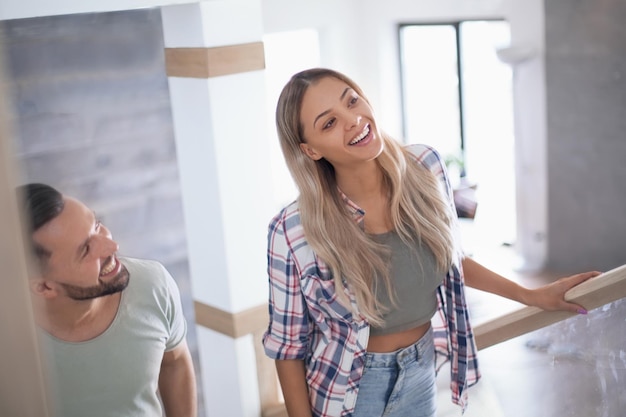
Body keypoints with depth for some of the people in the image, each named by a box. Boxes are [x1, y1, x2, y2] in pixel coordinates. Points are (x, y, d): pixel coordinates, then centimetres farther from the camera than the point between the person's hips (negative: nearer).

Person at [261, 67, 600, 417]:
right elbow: (287, 345, -13)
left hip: (421, 371, 4)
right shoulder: (293, 233, -27)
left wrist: (532, 296, 8)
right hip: (347, 388, -4)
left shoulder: (425, 166, -14)